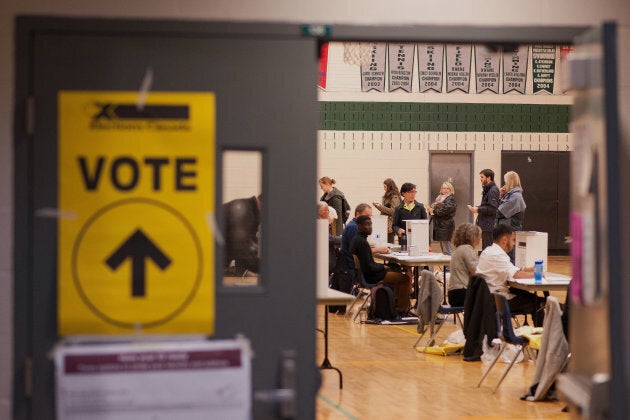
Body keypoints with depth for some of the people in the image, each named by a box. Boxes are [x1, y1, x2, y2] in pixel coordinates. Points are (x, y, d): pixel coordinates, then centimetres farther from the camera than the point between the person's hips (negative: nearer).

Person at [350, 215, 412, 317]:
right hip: (369, 276, -11)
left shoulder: (356, 239, 8)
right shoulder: (362, 242, -24)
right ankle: (401, 311, -1)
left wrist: (382, 266, 6)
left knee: (397, 272, 24)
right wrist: (383, 267, -10)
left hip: (363, 273, 11)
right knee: (405, 278, -8)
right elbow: (368, 267, -26)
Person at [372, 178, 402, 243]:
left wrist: (380, 207, -16)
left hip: (390, 225, -9)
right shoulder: (387, 196, 17)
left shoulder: (395, 197, -11)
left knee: (389, 243, -9)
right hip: (385, 224, 9)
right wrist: (378, 205, 9)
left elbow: (393, 211, -19)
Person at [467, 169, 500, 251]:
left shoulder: (493, 190, -14)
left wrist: (478, 210, -16)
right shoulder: (487, 189, 17)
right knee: (485, 248, 13)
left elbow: (492, 208, -21)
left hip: (489, 225, -10)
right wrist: (475, 208, 4)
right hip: (485, 225, 10)